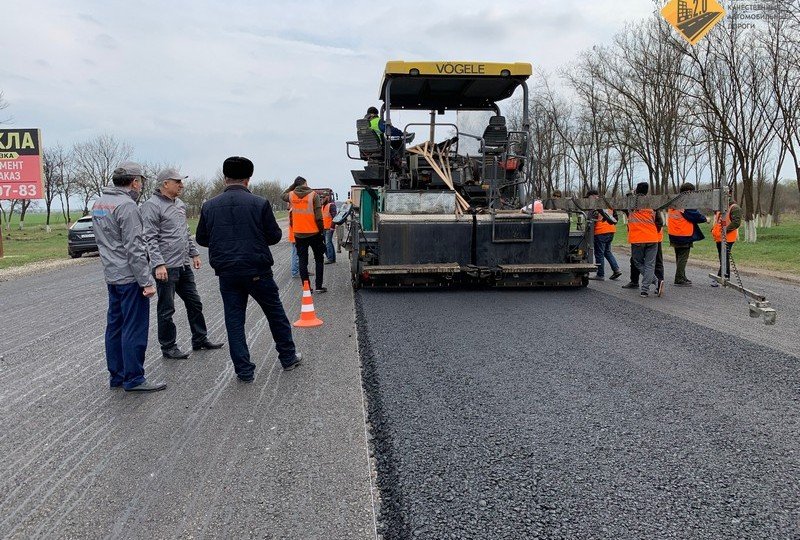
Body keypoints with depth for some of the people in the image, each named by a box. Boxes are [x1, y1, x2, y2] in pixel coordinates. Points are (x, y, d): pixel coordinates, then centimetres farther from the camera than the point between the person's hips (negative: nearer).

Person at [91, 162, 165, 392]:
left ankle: (116, 375, 23)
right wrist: (146, 281, -18)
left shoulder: (99, 203, 12)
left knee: (115, 325, 14)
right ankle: (133, 378, 4)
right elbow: (134, 248, -20)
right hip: (130, 278, -9)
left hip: (111, 276, 9)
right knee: (134, 328, -2)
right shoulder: (126, 205, -17)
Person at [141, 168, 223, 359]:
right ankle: (168, 347, 17)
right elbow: (150, 238, -18)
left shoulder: (179, 203, 14)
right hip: (166, 268, -8)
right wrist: (158, 264, -24)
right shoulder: (152, 205, -13)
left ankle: (200, 339, 28)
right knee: (166, 310, 4)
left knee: (194, 303, 15)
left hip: (184, 265, 9)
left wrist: (194, 253, 20)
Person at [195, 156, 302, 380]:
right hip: (257, 271, -2)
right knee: (275, 313, 14)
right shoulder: (260, 203, -10)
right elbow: (275, 236, -5)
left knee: (234, 320, 10)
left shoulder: (209, 206, -1)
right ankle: (288, 357, 26)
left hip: (227, 273, 2)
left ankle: (243, 370, 12)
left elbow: (201, 239, 8)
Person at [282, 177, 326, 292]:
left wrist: (293, 185, 20)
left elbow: (283, 195, 27)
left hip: (298, 234, 3)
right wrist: (322, 230, -4)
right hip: (313, 233, -2)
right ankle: (318, 286, 9)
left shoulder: (291, 195, 1)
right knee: (318, 259, 11)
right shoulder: (313, 194, -8)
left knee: (302, 260, 9)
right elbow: (318, 217, -13)